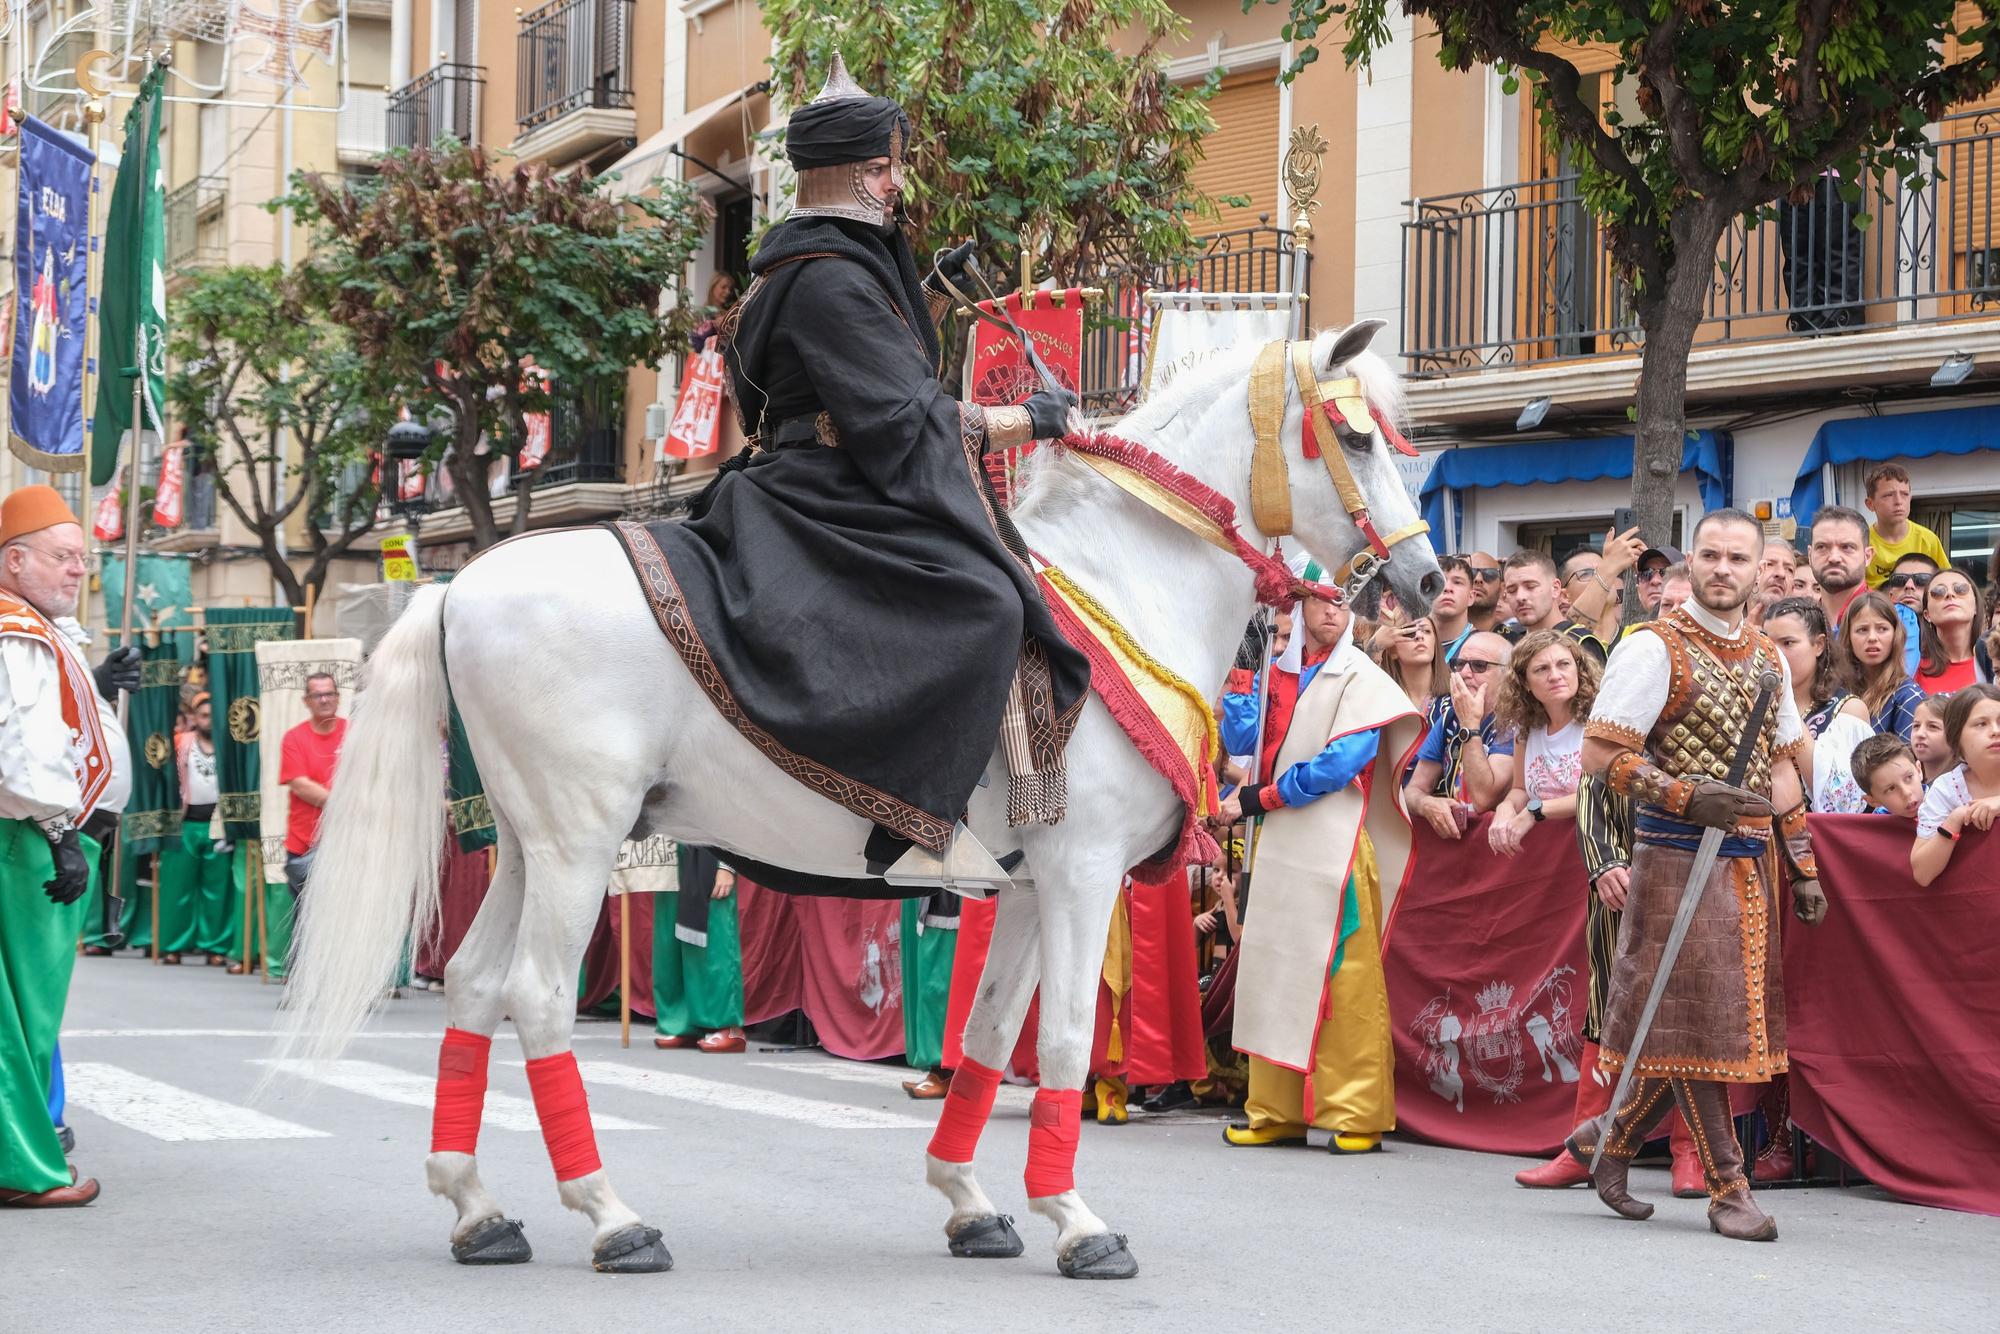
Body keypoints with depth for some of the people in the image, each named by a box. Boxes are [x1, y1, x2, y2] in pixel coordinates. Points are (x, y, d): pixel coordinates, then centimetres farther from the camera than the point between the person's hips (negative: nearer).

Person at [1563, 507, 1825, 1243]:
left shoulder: (1767, 658, 14)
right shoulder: (1656, 648, -7)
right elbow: (1599, 753, -12)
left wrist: (1802, 866, 15)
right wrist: (1686, 796, -20)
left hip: (1750, 858, 7)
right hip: (1679, 854, -7)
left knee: (1739, 1013, 7)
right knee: (1695, 1017, -5)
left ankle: (1610, 1135, 23)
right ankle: (1728, 1188, 1)